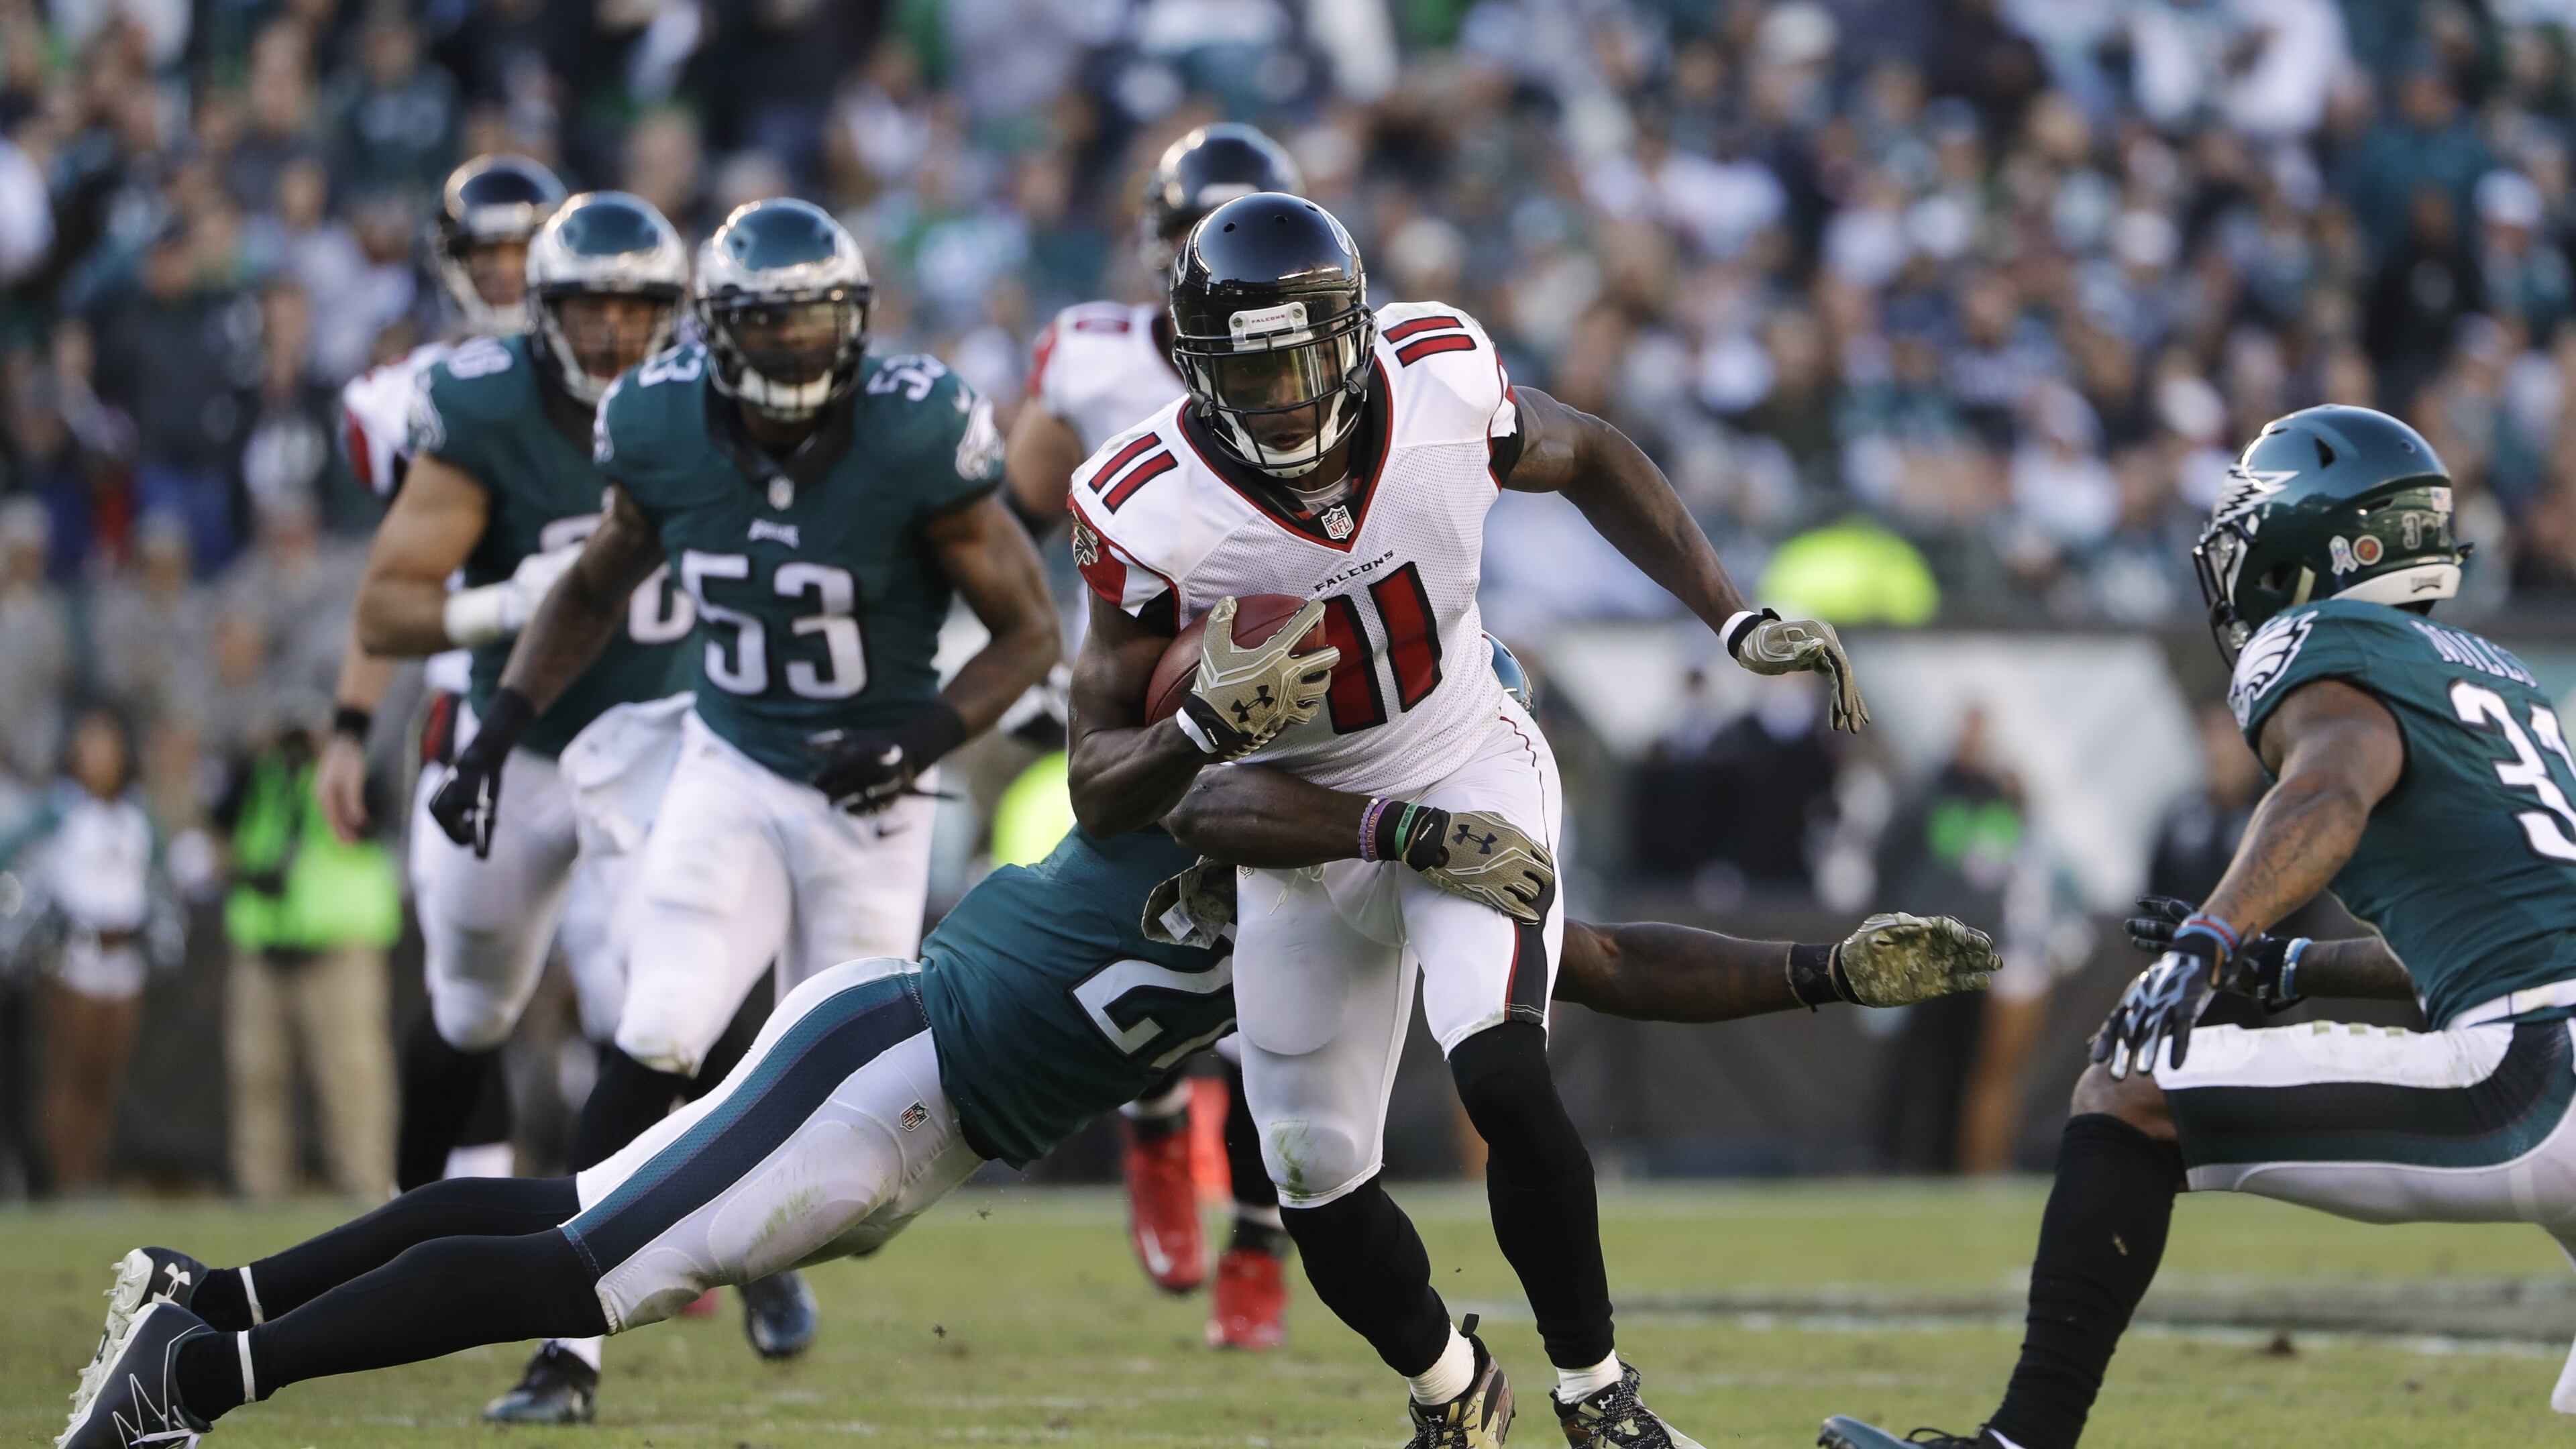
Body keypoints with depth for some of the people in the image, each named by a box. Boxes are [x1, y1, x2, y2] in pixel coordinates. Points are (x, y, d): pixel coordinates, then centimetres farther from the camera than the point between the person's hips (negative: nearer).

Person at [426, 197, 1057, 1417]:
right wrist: (496, 736, 2)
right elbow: (593, 592, 10)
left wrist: (920, 741, -26)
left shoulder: (914, 438, -20)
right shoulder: (665, 430, -10)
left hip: (871, 799, -1)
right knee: (655, 1050, -16)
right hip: (730, 772, 1)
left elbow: (1029, 633, -11)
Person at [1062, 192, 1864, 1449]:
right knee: (1317, 1182, 6)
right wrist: (1210, 725, -41)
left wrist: (1740, 625, -2)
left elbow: (1590, 461, 3)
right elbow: (1099, 791, -20)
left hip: (1469, 778, -1)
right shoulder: (1152, 511, -26)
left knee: (1503, 1077, -25)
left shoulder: (1442, 389, -22)